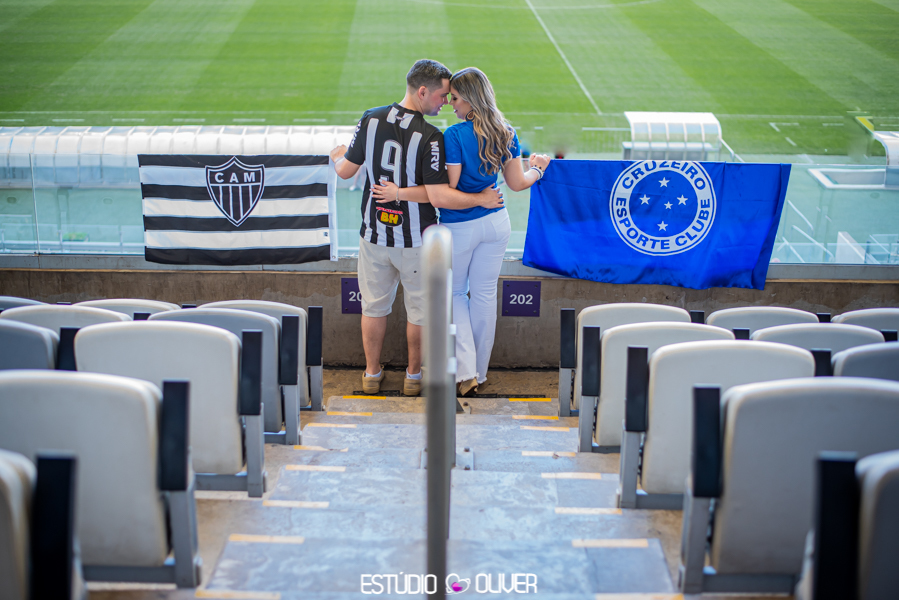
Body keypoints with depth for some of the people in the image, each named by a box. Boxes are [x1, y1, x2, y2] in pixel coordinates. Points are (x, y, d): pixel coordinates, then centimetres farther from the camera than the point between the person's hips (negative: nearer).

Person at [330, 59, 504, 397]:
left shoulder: (371, 120, -7)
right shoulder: (429, 137, -21)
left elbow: (345, 171, 2)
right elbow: (440, 195, -23)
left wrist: (337, 155, 25)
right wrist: (481, 200, -11)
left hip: (374, 235, 4)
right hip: (416, 241, -4)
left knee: (374, 306, 18)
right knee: (419, 309, 16)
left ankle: (372, 374, 31)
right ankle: (414, 375, 29)